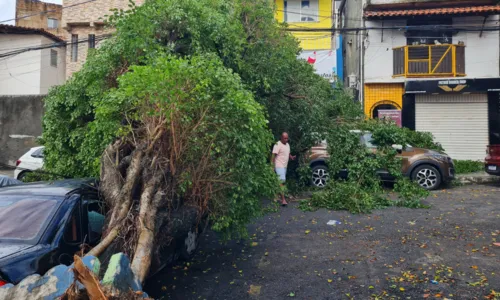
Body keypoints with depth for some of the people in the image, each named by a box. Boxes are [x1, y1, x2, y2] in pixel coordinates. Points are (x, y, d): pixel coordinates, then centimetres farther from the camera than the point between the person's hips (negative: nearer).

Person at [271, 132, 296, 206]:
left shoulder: (287, 145, 13)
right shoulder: (278, 145, -14)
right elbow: (273, 156, -18)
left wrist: (291, 157, 2)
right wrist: (272, 166, -24)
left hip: (285, 166, 9)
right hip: (279, 166, -9)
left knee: (282, 181, 14)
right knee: (282, 181, -15)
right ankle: (283, 200, -17)